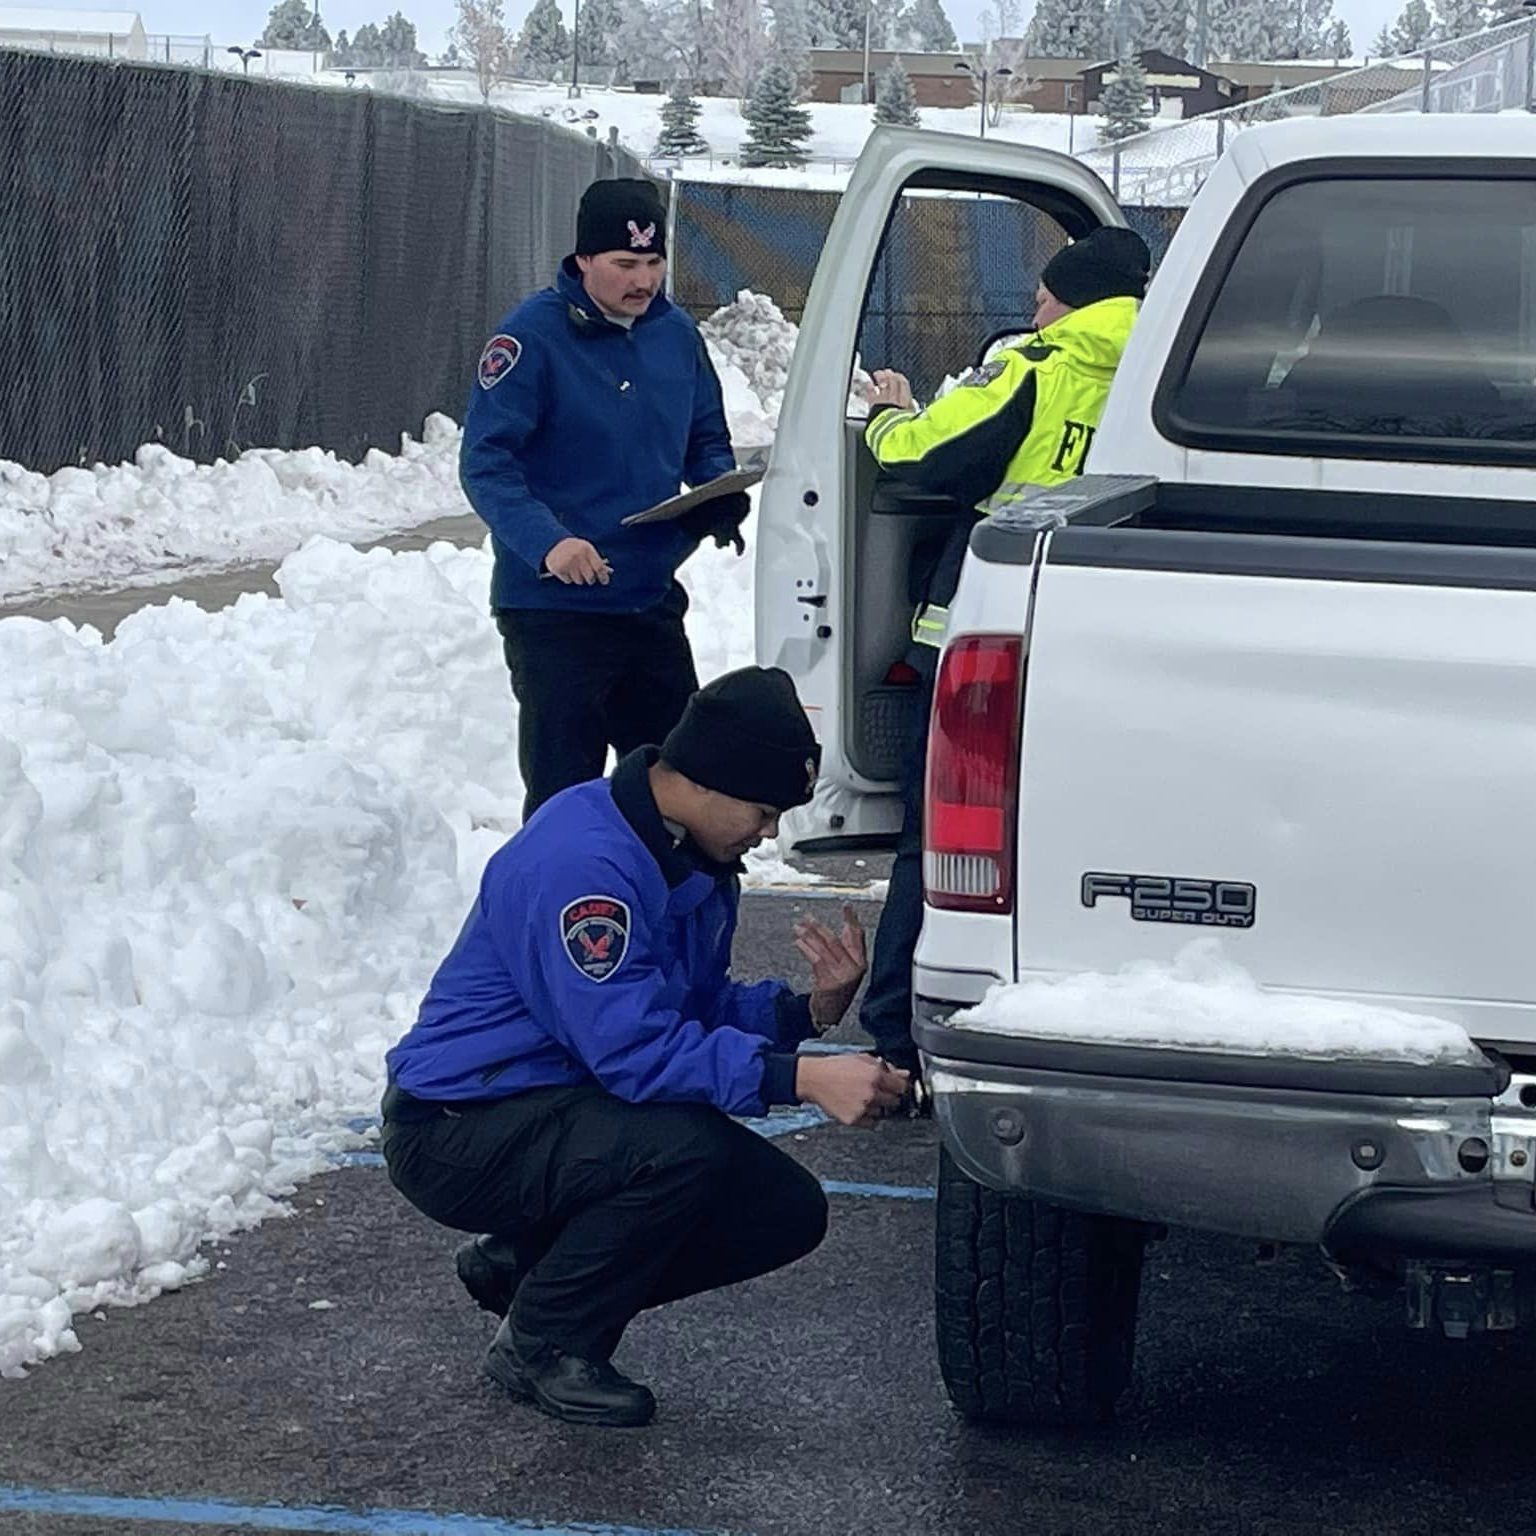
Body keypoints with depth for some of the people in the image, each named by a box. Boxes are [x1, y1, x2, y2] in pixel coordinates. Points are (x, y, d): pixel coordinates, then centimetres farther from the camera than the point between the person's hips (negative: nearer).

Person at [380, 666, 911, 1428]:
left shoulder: (696, 858, 5)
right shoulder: (582, 862, -26)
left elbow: (699, 1011, 11)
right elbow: (630, 1047, -32)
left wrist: (810, 1008, -9)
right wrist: (801, 1078, -37)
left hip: (563, 1110, 10)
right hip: (456, 1131, -10)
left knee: (788, 1211, 0)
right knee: (685, 1147, -33)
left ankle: (522, 1264, 13)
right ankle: (542, 1344, -11)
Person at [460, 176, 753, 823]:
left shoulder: (677, 334, 8)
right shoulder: (533, 337, -13)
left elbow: (708, 442, 19)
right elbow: (485, 462, -17)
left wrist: (721, 499, -4)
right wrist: (547, 540, -33)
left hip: (652, 601, 6)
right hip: (553, 606, -6)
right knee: (563, 793, -3)